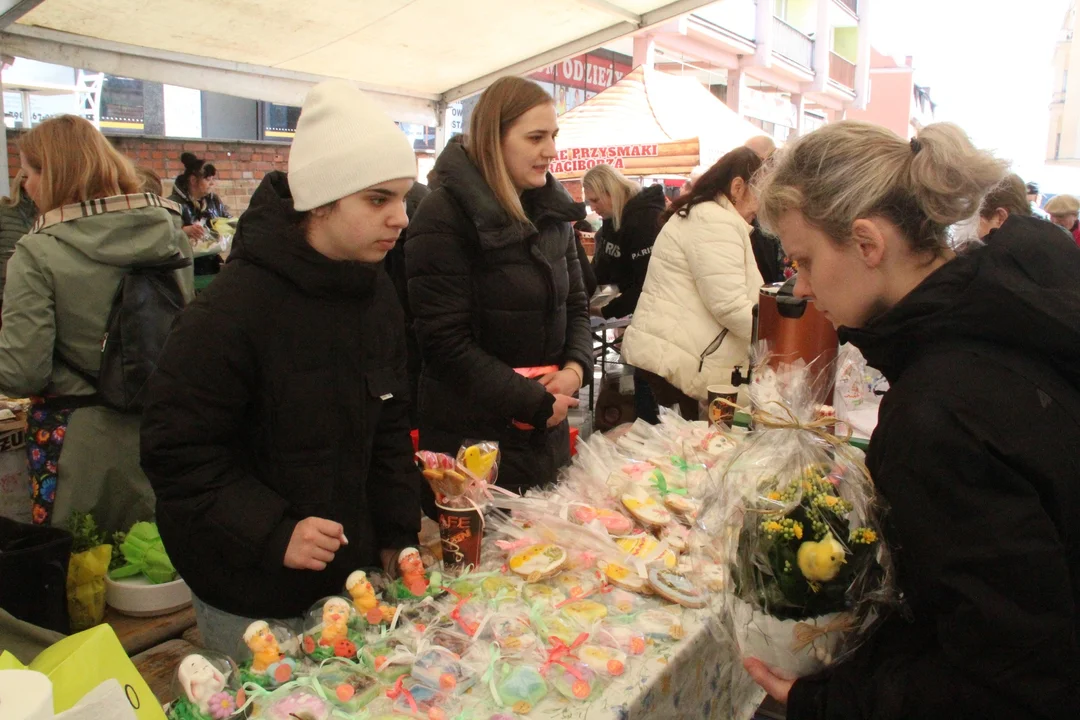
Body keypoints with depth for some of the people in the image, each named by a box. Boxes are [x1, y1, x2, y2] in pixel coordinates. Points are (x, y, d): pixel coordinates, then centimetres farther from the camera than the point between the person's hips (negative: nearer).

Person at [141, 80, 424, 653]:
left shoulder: (376, 295, 0)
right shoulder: (232, 310, -22)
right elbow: (177, 452, -17)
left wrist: (397, 535, 5)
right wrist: (274, 535, -25)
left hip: (349, 573, 6)